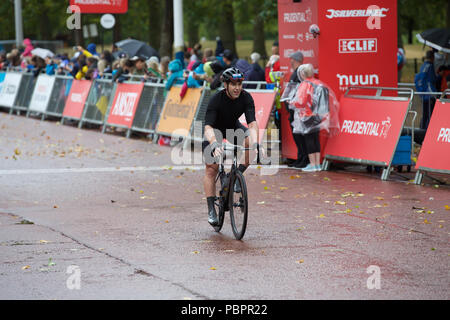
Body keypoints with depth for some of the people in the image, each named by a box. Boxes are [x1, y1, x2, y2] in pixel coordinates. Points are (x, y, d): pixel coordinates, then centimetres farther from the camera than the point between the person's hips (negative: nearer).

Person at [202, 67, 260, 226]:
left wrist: (255, 143, -49)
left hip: (234, 128, 3)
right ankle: (211, 210, -6)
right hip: (215, 130, -3)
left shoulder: (246, 98, -24)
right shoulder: (216, 99, -31)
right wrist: (214, 144, -57)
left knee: (250, 142, -27)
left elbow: (252, 124, -32)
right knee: (211, 168, -11)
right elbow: (208, 127, -39)